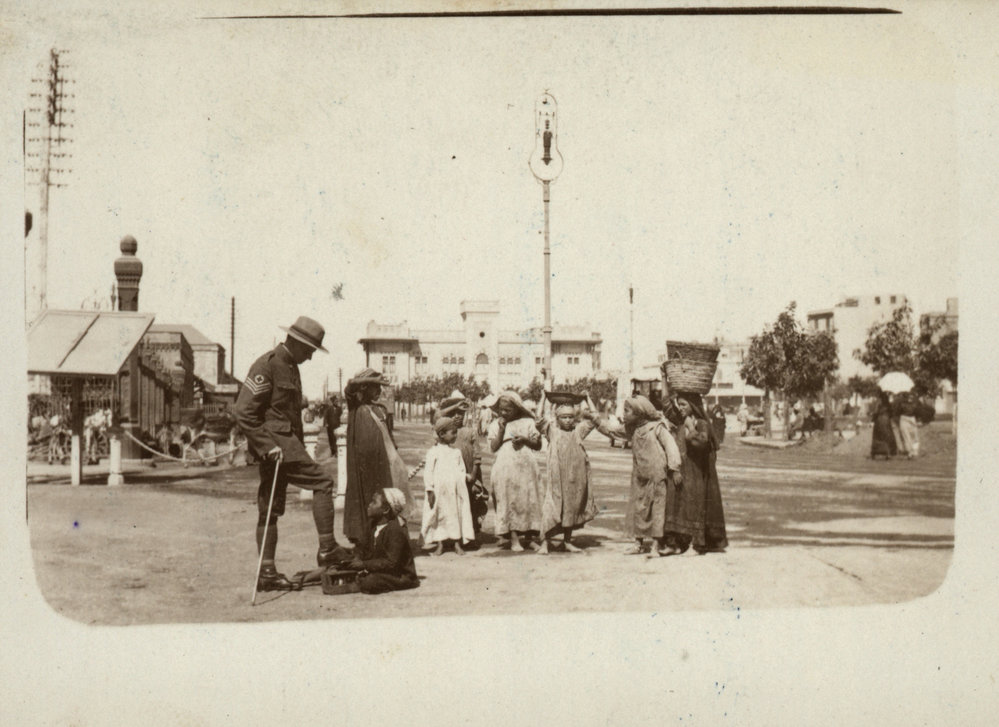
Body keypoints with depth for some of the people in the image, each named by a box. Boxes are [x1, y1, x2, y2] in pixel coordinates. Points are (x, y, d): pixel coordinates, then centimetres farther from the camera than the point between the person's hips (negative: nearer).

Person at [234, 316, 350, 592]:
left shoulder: (290, 367, 19)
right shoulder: (266, 365, -11)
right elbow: (243, 411, -17)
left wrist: (301, 448, 20)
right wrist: (267, 446, -21)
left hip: (287, 443, 9)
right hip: (274, 442, -9)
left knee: (271, 509, 8)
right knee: (322, 482, -12)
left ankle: (267, 572, 11)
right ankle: (327, 549, -8)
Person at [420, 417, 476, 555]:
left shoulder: (456, 452, 11)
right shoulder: (433, 452, -3)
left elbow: (462, 470, 13)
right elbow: (428, 471, -5)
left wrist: (461, 486, 3)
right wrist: (430, 490, -9)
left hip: (455, 491, 4)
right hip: (439, 491, -4)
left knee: (457, 514, 4)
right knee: (440, 516, 3)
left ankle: (457, 544, 12)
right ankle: (440, 545, 13)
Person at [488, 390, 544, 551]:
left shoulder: (527, 423, 7)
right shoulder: (495, 425, 8)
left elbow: (538, 445, 7)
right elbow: (493, 447, -1)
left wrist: (524, 440, -10)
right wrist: (501, 429, -8)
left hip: (525, 467, 1)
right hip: (505, 468, -1)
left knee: (527, 501, 3)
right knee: (509, 502, -3)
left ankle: (528, 538, 11)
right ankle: (514, 539, 1)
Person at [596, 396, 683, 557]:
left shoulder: (657, 427, -9)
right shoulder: (631, 429, 9)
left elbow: (670, 445, -11)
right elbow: (612, 431, 18)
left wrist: (675, 469, -16)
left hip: (658, 476, -6)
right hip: (640, 477, 6)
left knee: (658, 507, -2)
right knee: (637, 508, 8)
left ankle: (657, 544, 6)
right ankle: (638, 542, 19)